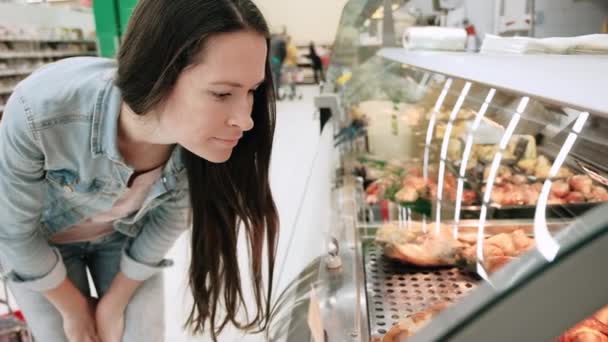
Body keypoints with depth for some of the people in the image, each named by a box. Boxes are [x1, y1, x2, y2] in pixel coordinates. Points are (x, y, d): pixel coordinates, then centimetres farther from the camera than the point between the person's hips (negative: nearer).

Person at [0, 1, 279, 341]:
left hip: (126, 236, 2)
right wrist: (73, 308, -6)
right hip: (38, 242, -1)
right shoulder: (41, 112, -39)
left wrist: (114, 304, -1)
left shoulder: (206, 143, -30)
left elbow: (169, 222, -11)